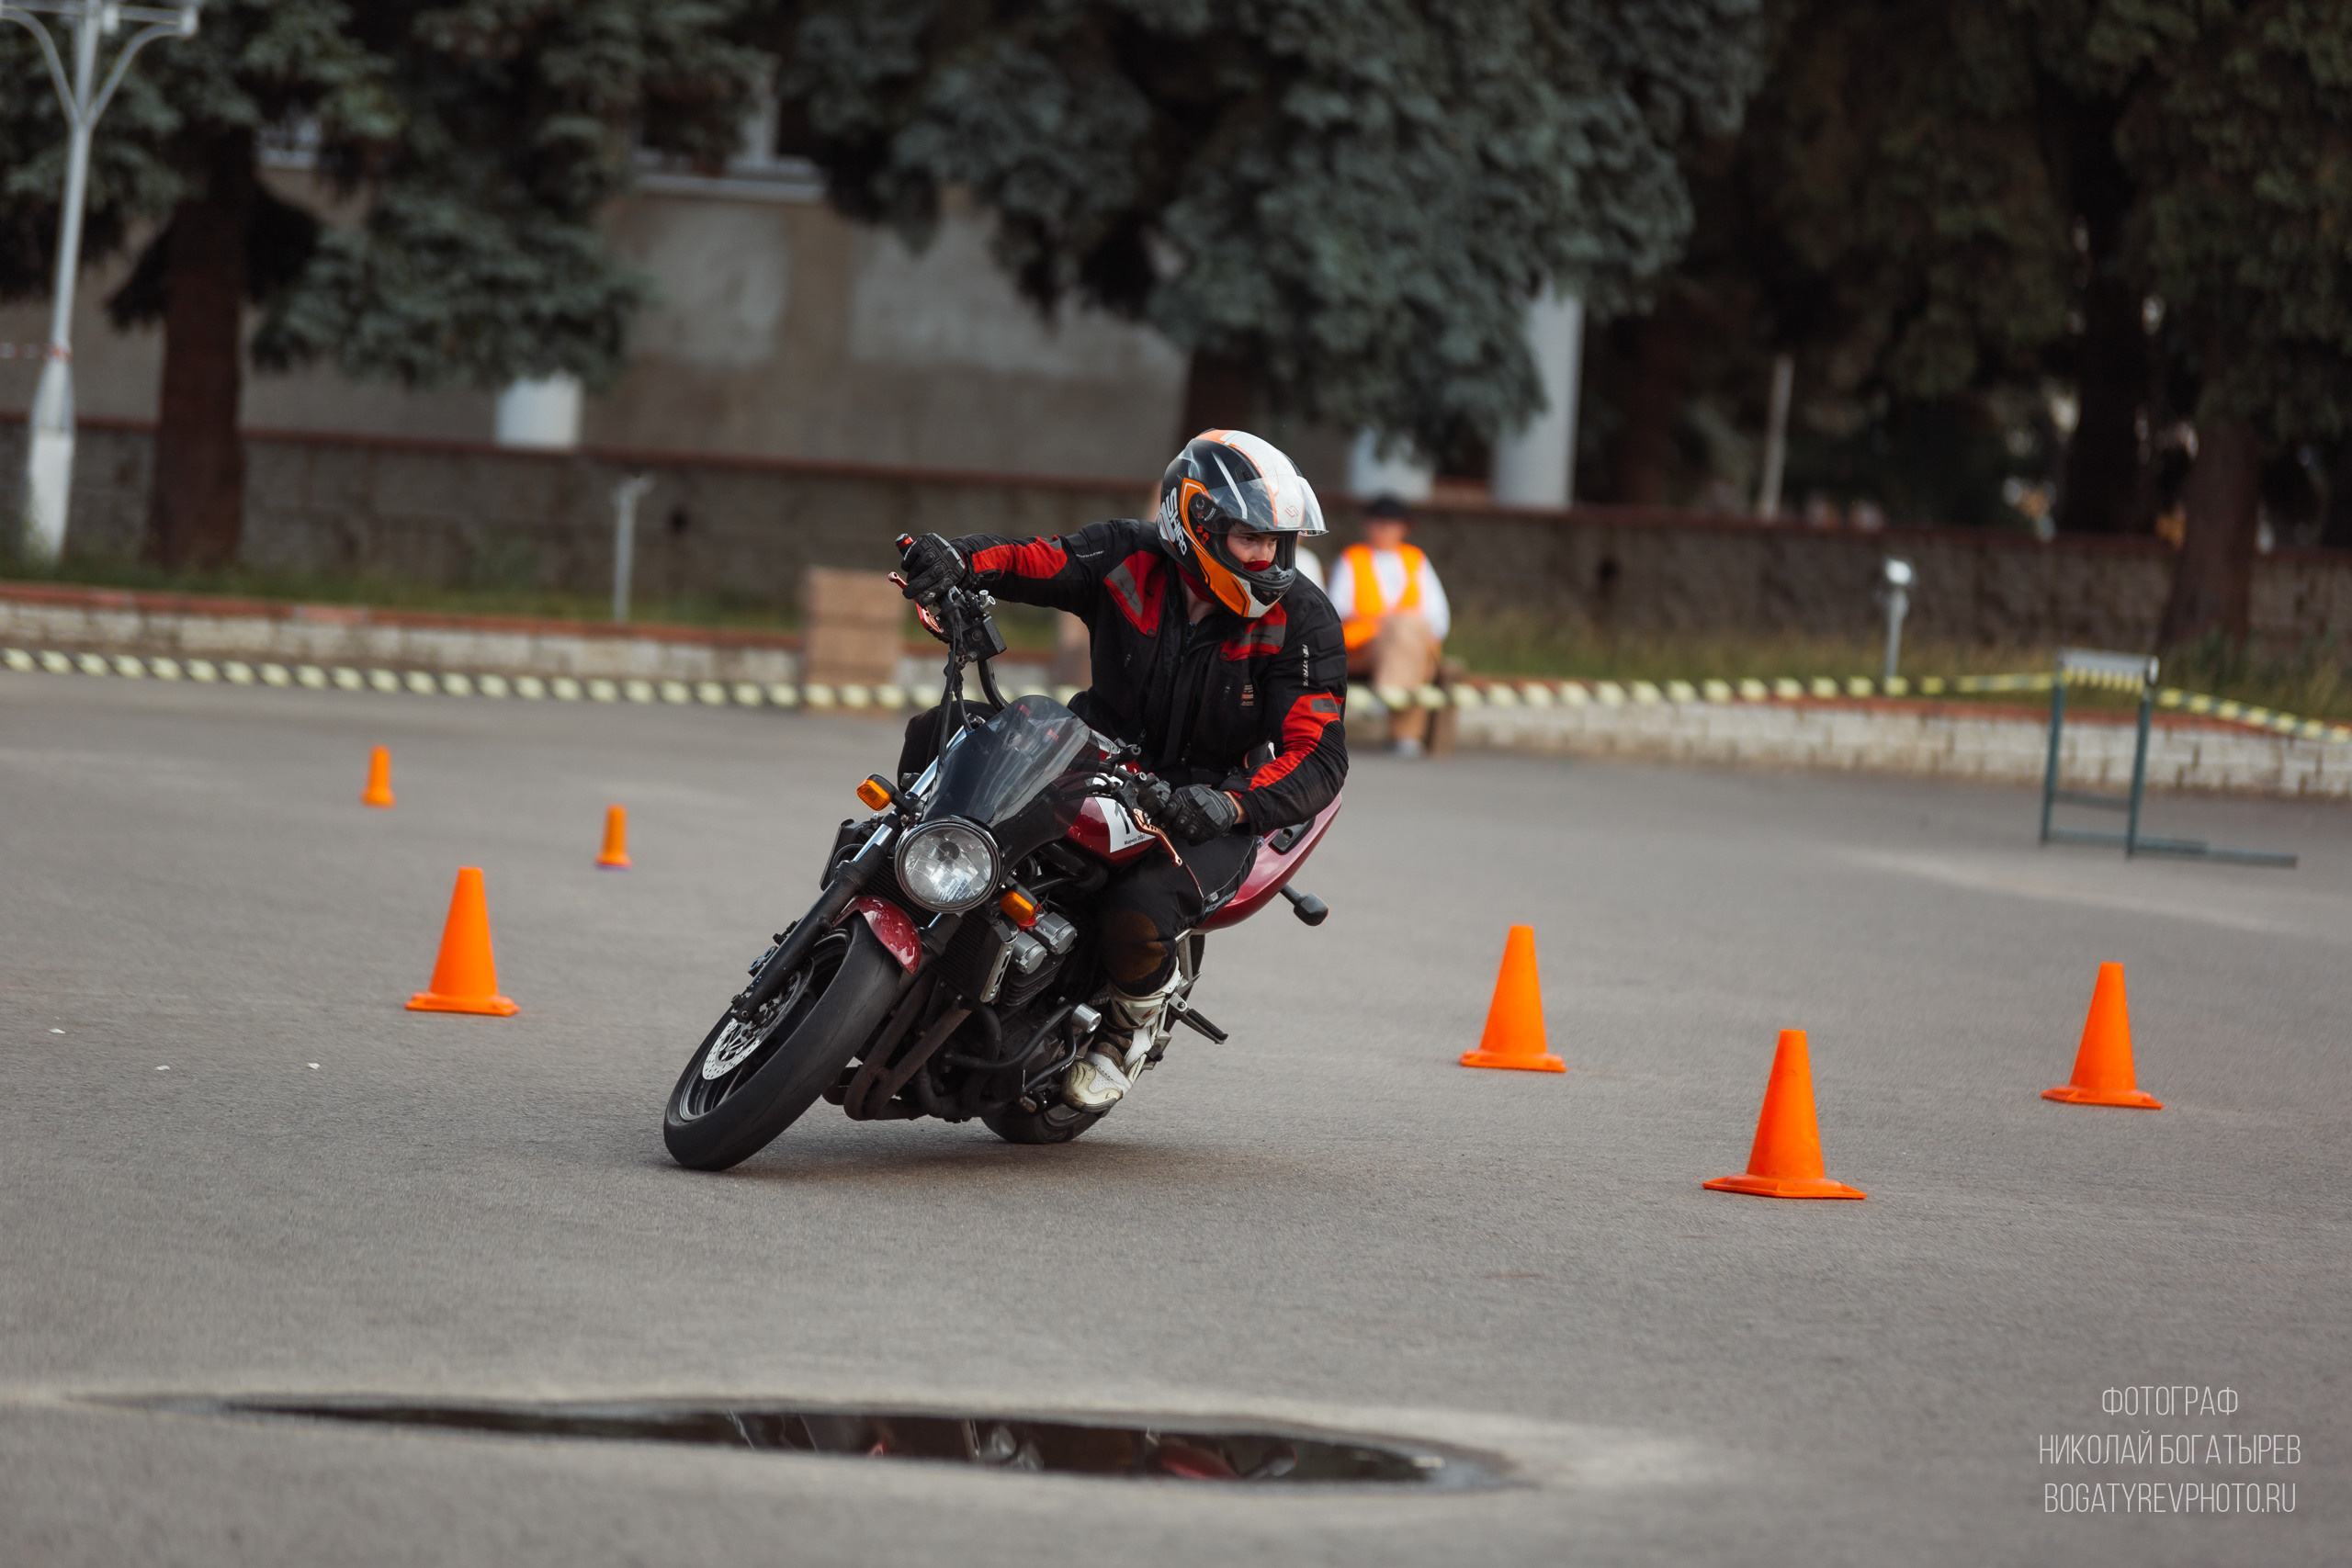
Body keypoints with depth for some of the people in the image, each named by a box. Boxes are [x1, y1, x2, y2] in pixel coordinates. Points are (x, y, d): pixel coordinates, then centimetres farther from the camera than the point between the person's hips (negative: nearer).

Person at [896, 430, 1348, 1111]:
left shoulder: (1303, 625, -14)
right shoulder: (1131, 558, -7)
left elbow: (1319, 758, -18)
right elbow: (1032, 560, -9)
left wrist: (1231, 803, -37)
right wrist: (958, 558, -34)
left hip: (1201, 808, -3)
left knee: (1137, 918, -35)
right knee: (940, 735, -16)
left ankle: (1136, 1015, 3)